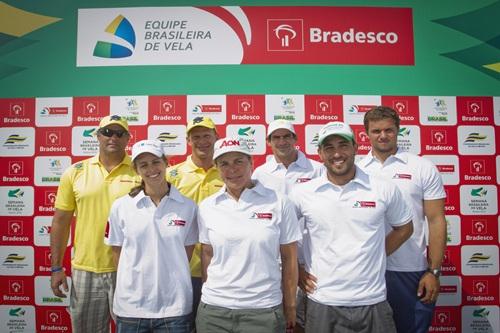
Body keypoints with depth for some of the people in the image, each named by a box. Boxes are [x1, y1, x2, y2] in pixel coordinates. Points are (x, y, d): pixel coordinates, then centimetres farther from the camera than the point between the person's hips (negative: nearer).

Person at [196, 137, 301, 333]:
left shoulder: (278, 203, -6)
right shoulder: (207, 207, 0)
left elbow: (289, 259, -1)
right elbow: (207, 255, 8)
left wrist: (290, 308, 1)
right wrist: (211, 295, 8)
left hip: (264, 310, -2)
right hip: (214, 309, 2)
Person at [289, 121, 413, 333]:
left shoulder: (385, 190, -3)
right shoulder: (302, 193, -5)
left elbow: (404, 228, 12)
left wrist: (376, 256, 4)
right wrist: (295, 270, 3)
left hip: (373, 303, 1)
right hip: (322, 304, 0)